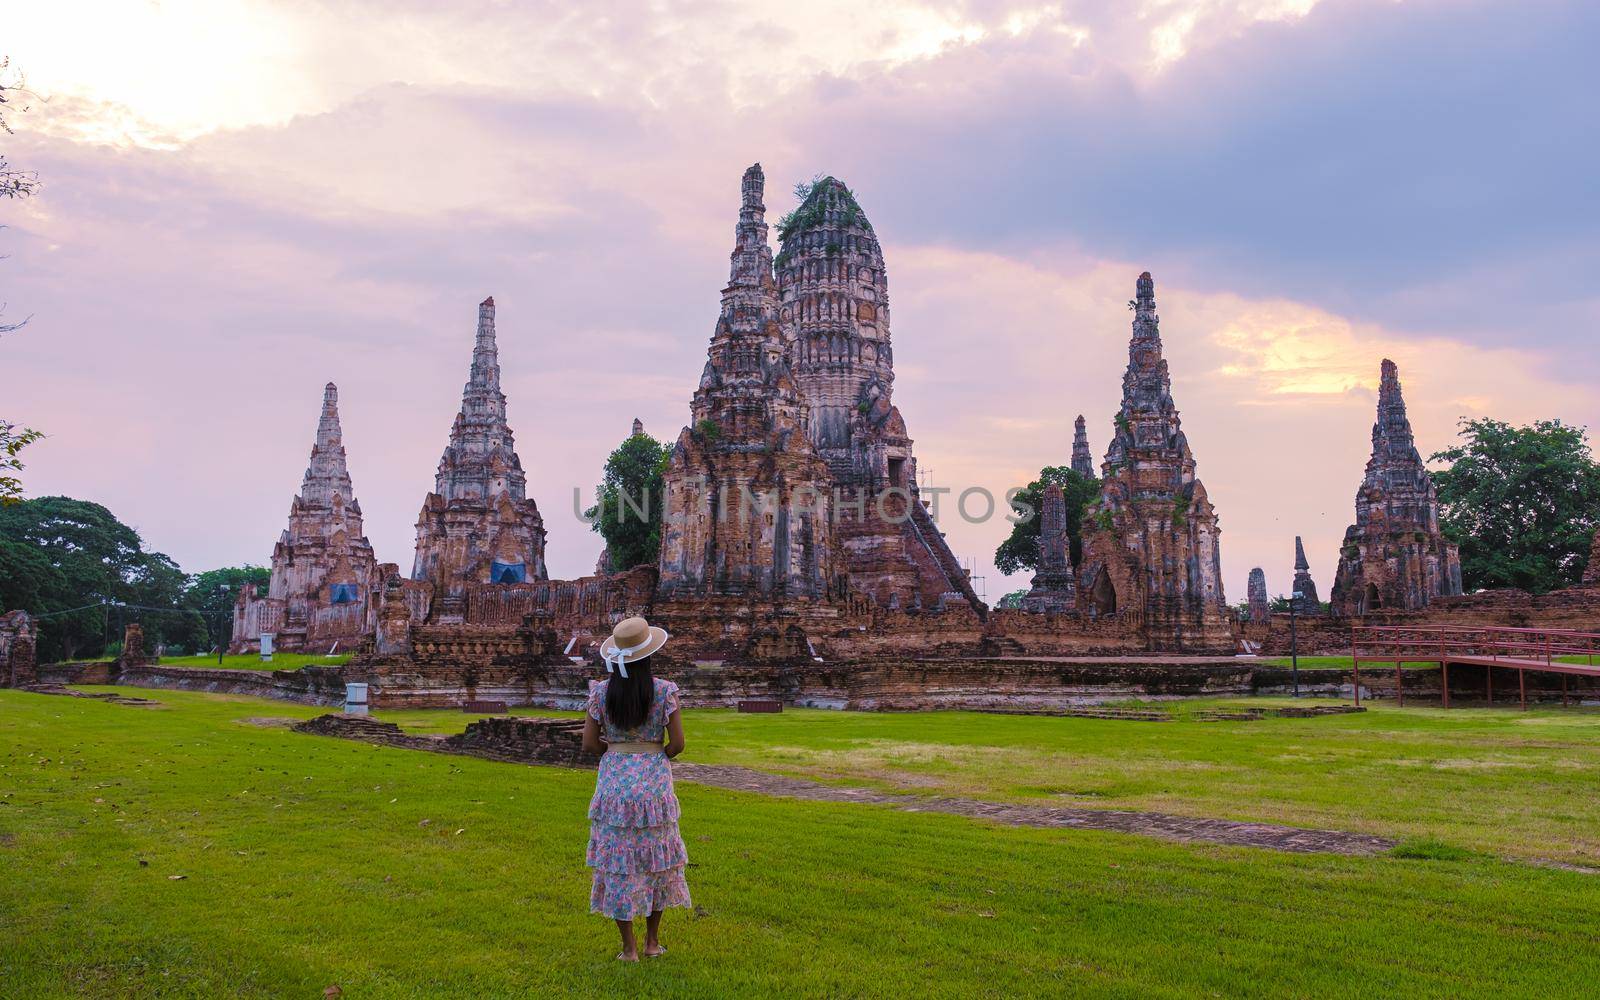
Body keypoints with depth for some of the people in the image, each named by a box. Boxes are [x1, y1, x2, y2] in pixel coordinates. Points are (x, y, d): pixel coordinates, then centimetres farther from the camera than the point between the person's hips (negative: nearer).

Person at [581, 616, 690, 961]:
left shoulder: (601, 692, -6)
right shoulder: (664, 690, -10)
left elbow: (589, 743, -3)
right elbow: (678, 742, -8)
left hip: (614, 781, 1)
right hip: (654, 782, -1)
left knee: (619, 863, 9)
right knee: (657, 860, 16)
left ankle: (629, 946, 13)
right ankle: (652, 940, 24)